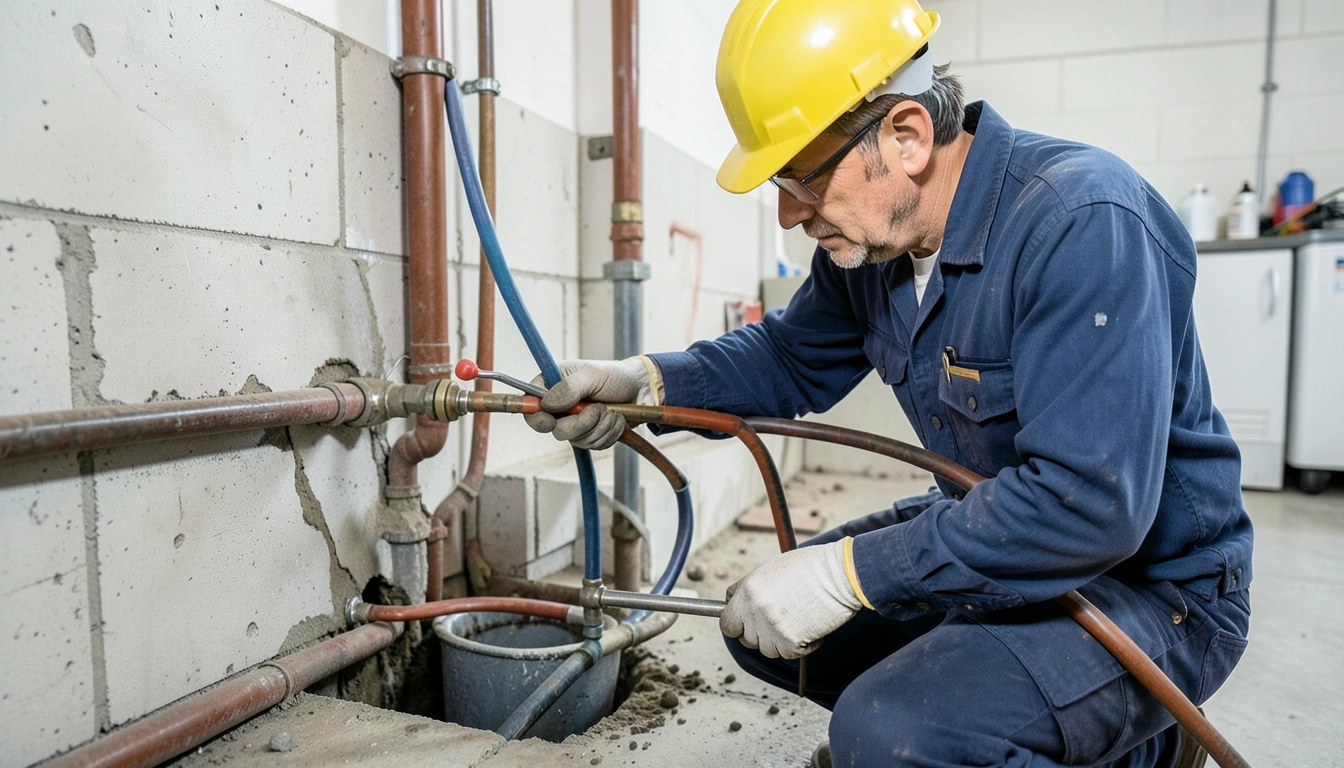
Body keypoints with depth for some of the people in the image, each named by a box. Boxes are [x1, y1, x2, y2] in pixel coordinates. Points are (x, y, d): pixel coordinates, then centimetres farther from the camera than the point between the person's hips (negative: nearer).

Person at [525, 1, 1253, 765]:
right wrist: (646, 382, -8)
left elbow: (1089, 503, -33)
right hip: (992, 537, 8)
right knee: (762, 621, 7)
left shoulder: (1084, 226, -28)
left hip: (1153, 583, -7)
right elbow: (794, 358, 9)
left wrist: (849, 571, -31)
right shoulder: (870, 237, -4)